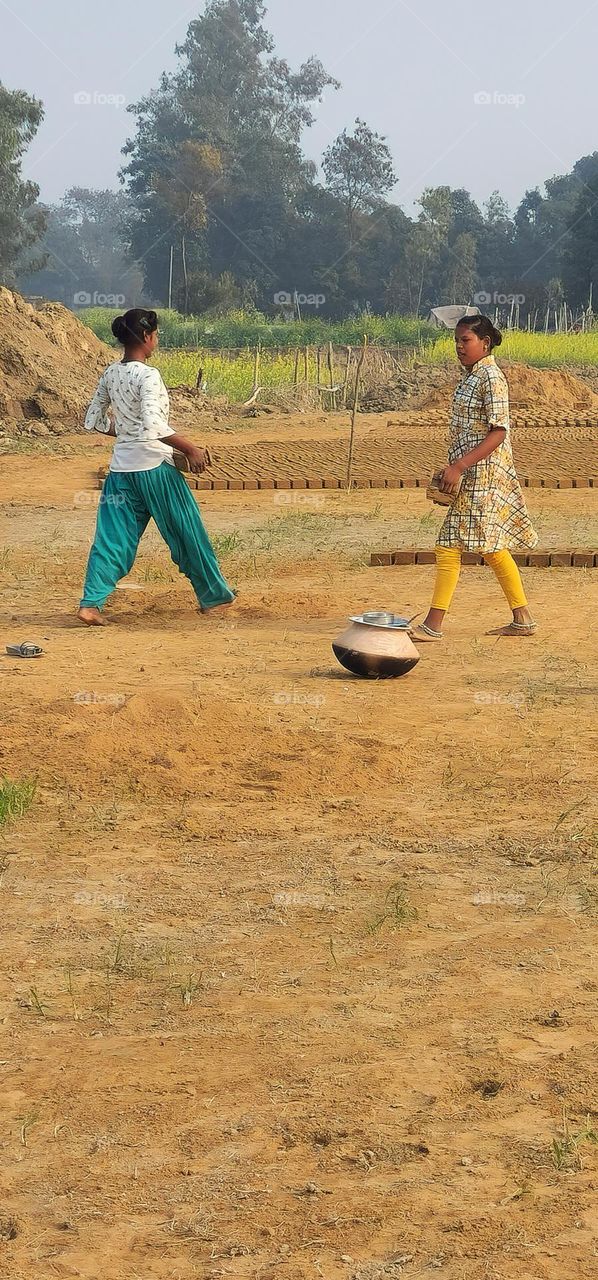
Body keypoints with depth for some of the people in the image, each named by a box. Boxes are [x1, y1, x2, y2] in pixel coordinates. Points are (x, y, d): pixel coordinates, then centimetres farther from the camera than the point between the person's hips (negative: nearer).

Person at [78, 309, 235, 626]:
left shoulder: (110, 374, 7)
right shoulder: (147, 375, -15)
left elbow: (93, 421, 16)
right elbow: (153, 424, -27)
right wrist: (191, 449, -23)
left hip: (121, 467, 6)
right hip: (155, 466, -6)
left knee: (112, 537, 4)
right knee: (188, 533, 9)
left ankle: (91, 603, -11)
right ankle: (214, 595, 22)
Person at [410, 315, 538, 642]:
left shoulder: (491, 378, -15)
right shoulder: (470, 376, 15)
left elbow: (498, 432, -20)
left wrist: (459, 466, -24)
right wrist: (454, 468, 17)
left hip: (482, 473, -10)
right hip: (471, 473, 10)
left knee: (450, 545, -10)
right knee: (493, 548, 13)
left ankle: (433, 626, -8)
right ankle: (522, 619, 18)